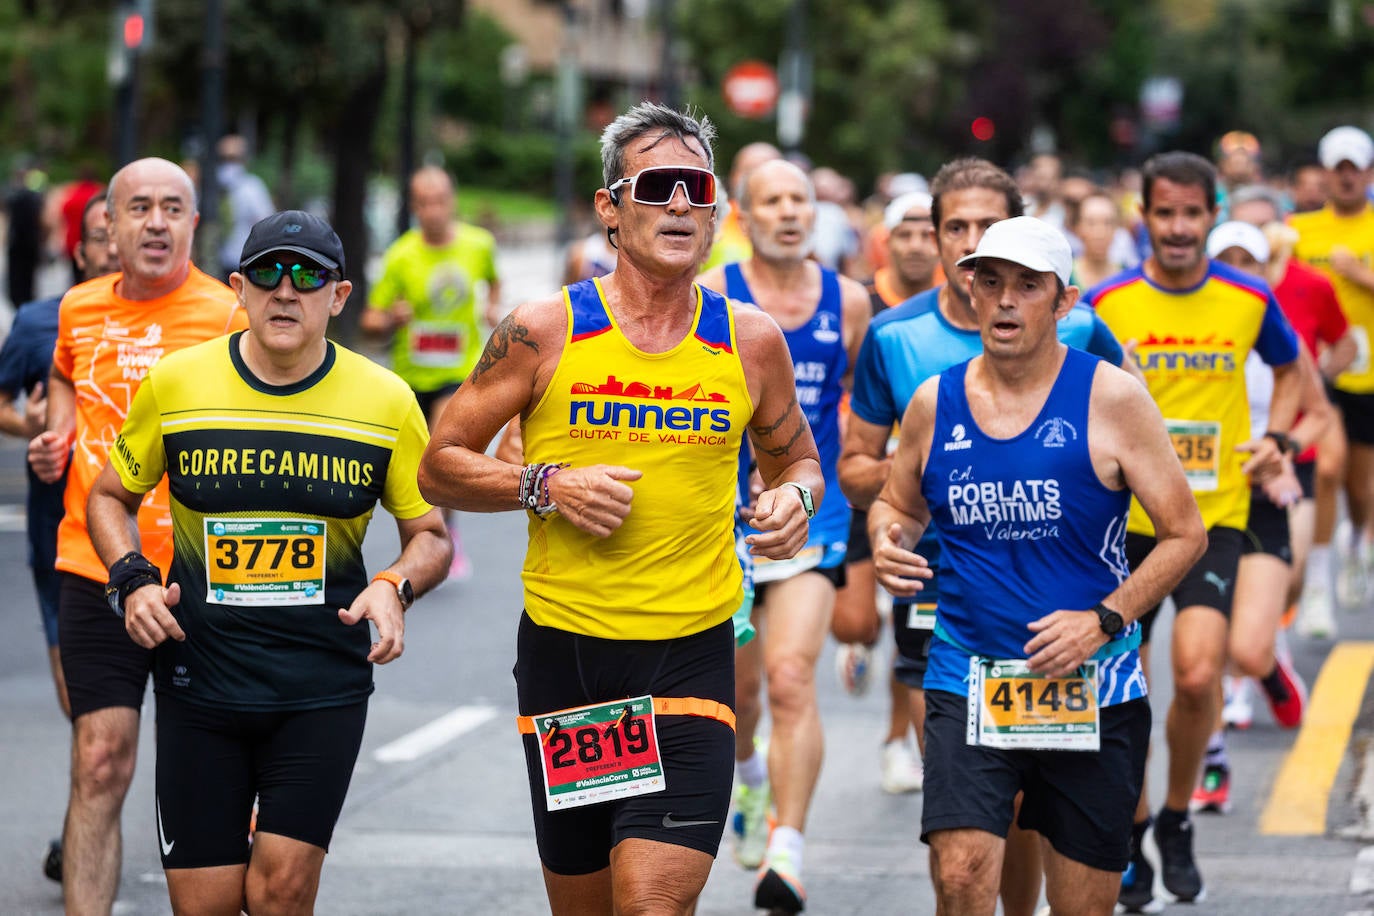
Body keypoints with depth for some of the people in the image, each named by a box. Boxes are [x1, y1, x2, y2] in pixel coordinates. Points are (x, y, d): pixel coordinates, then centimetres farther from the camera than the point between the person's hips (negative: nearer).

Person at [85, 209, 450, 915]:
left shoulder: (385, 402, -2)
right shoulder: (174, 385, -1)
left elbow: (429, 534, 8)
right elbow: (110, 496, 13)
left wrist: (395, 587, -13)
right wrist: (132, 580, -6)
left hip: (324, 690, -1)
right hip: (198, 680, 1)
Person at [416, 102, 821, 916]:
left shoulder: (750, 342, 3)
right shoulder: (545, 332, -3)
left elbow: (795, 457, 21)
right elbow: (441, 466, 3)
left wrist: (796, 498, -3)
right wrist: (546, 487, -13)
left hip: (691, 657, 0)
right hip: (563, 650, 0)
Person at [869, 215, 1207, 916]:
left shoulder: (1111, 397, -5)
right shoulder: (934, 403, 4)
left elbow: (1184, 533, -3)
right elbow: (897, 504, 21)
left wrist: (1103, 621, -14)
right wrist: (887, 541, -3)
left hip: (1091, 689, -1)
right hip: (968, 677, 1)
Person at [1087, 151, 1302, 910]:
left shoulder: (1249, 300, -1)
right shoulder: (1104, 305, -4)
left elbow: (1290, 369, 19)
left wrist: (1275, 437, 4)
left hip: (1214, 514, 0)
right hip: (1125, 517, 1)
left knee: (1198, 673, -17)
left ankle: (1178, 820, 8)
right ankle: (1133, 831, 27)